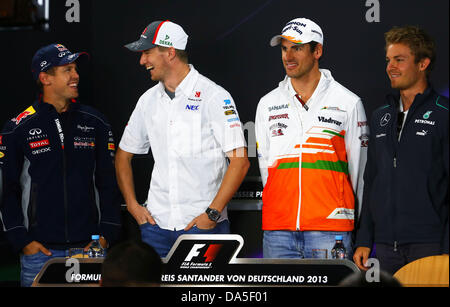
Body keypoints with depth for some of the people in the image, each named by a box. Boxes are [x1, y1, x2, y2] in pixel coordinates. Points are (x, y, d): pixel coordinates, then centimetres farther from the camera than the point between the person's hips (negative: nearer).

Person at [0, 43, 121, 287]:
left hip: (88, 247, 2)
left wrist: (106, 234, 0)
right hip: (39, 251, -2)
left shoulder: (94, 123, 8)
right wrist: (22, 240, -6)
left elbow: (109, 183, 9)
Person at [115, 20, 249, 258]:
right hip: (157, 223, 5)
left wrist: (212, 213, -15)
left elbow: (240, 161, -11)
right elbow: (123, 155, 22)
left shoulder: (213, 97, -5)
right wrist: (132, 205, 9)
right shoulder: (148, 100, 11)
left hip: (203, 223, -5)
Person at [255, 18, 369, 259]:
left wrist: (362, 227, 7)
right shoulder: (267, 105, 13)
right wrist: (281, 206, 13)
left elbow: (360, 172, 7)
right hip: (277, 230, 3)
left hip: (330, 229, -3)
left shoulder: (348, 103, 4)